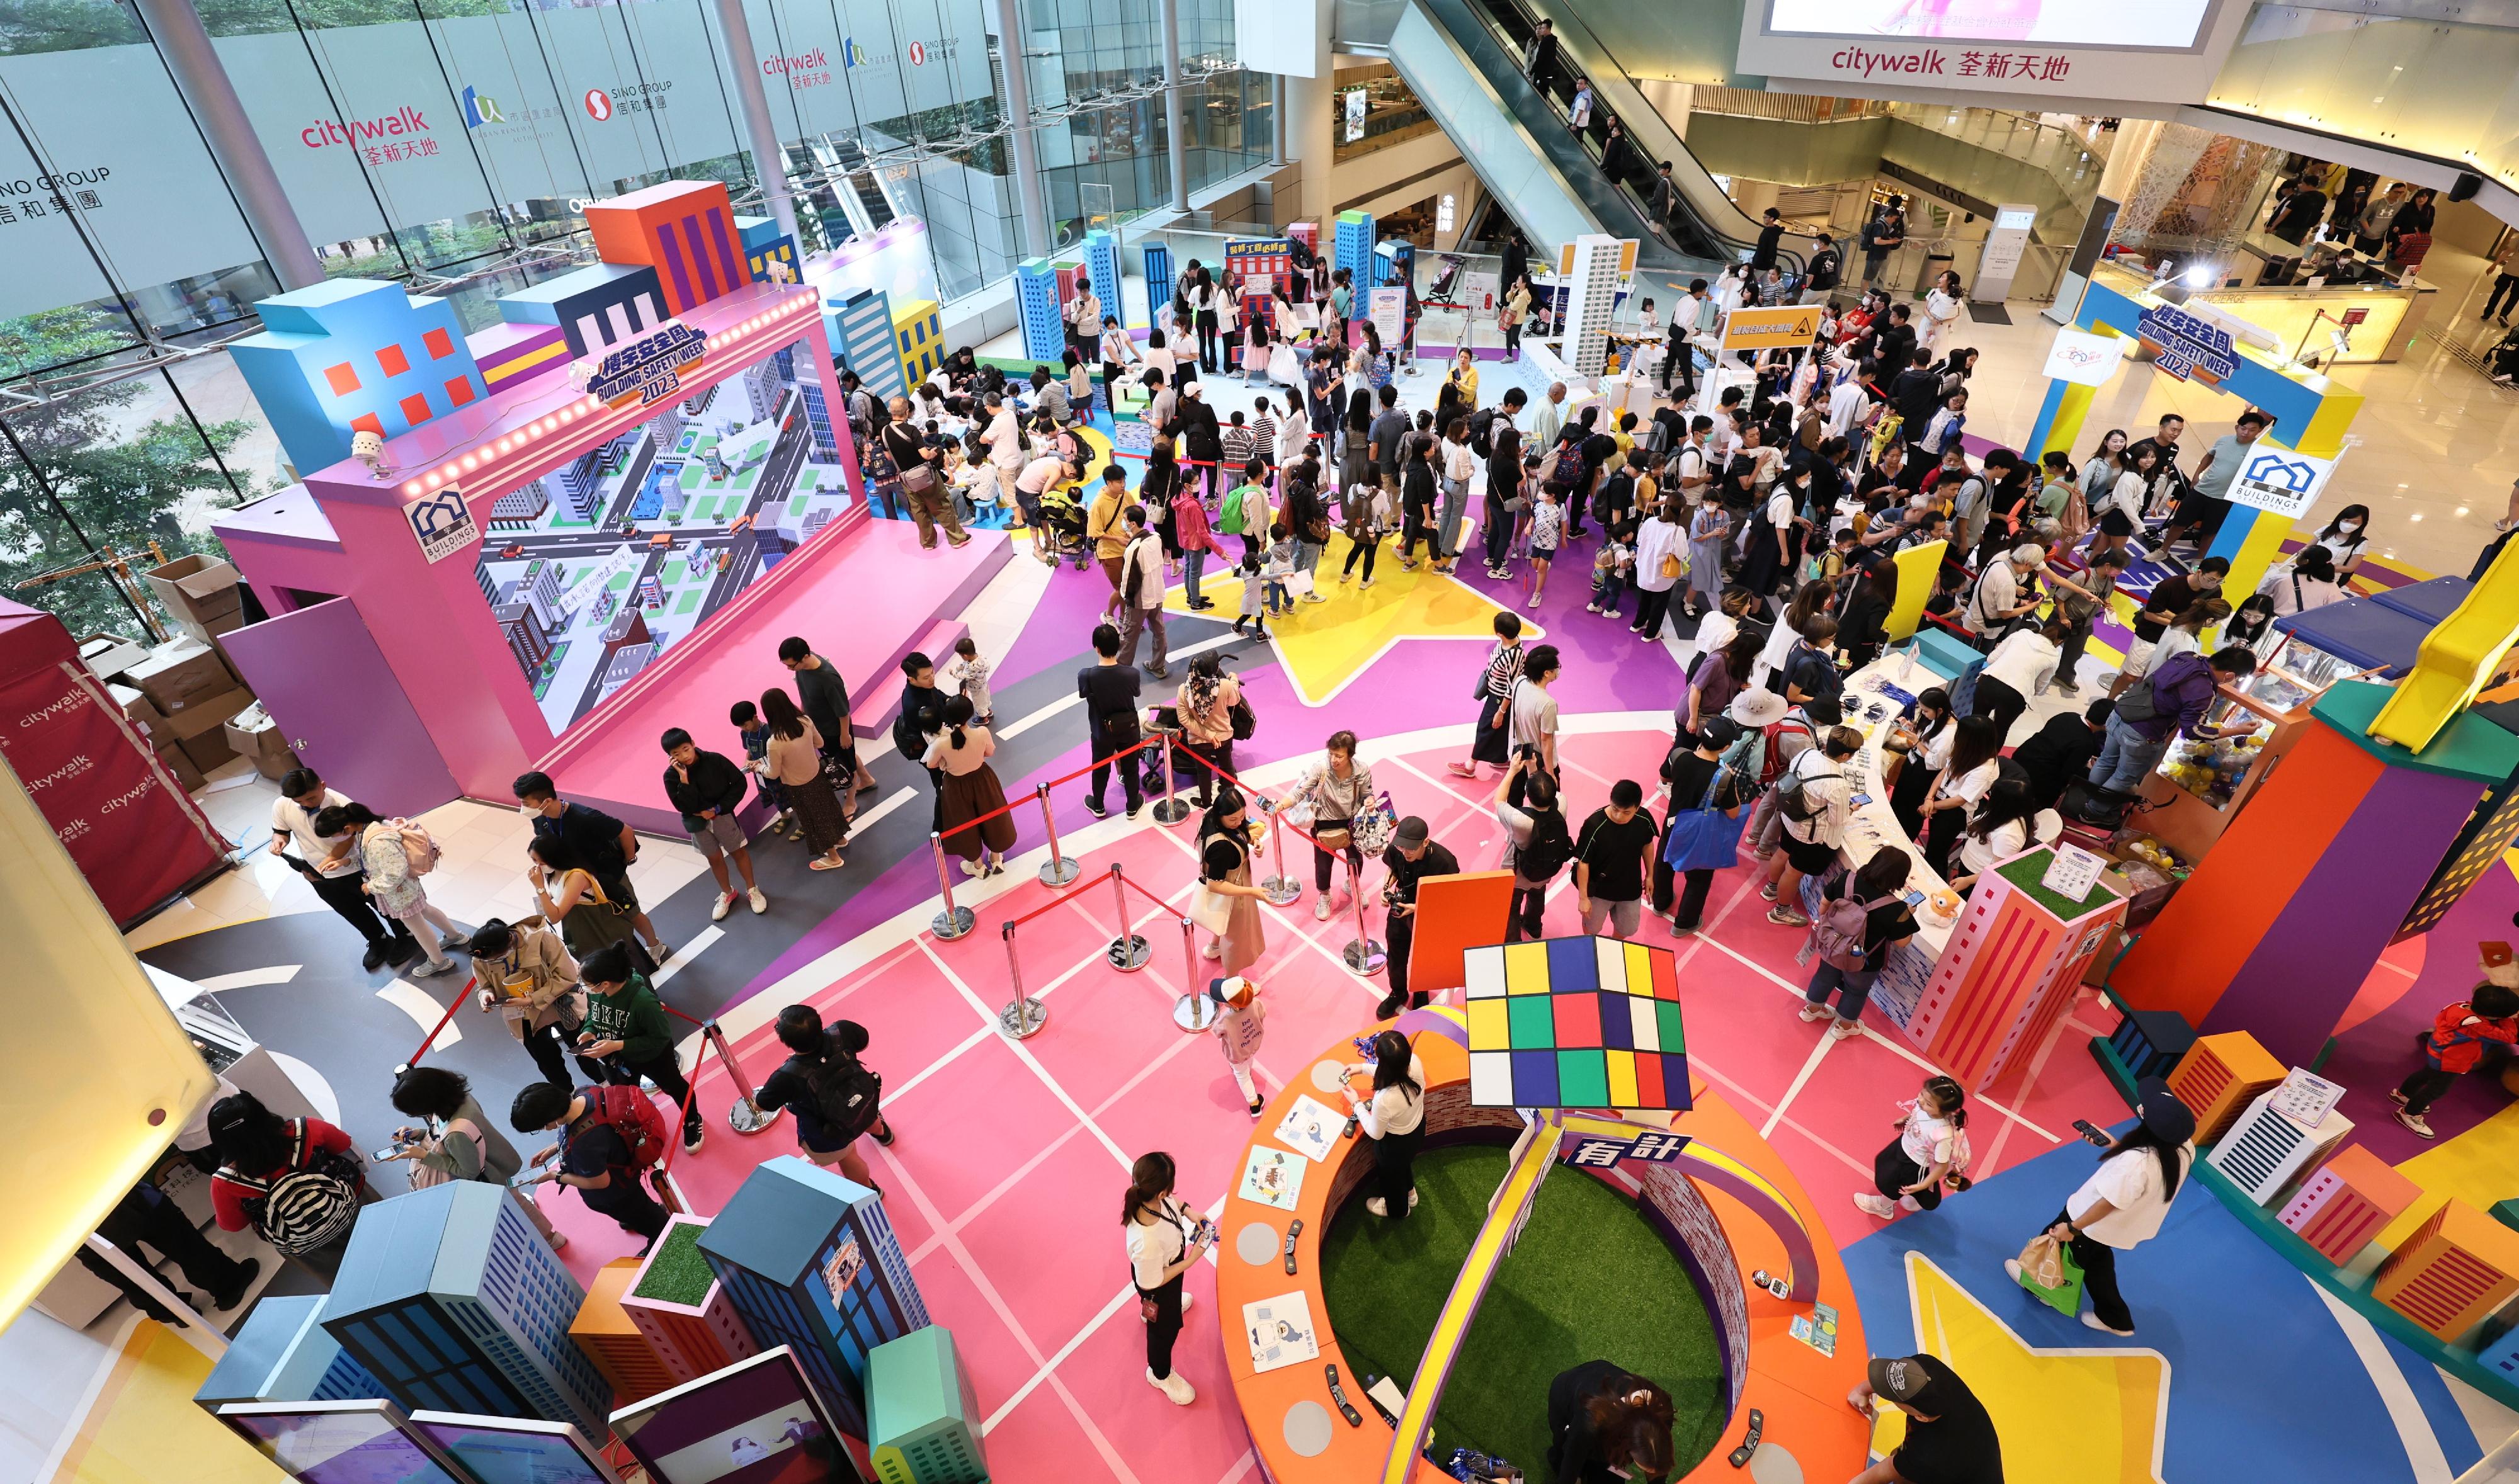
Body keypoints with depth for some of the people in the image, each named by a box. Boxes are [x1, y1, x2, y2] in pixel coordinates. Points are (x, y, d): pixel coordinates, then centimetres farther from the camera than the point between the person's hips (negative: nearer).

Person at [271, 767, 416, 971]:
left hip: (355, 870, -5)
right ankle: (379, 941, 48)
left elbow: (347, 841, -25)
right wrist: (278, 840, -24)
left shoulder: (341, 805, -30)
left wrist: (324, 864, -38)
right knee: (353, 913, 24)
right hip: (321, 878, 5)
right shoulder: (281, 807, -17)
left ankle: (406, 937, 40)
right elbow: (281, 831, 0)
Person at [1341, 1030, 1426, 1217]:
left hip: (1396, 1142, -5)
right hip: (1418, 1127, 5)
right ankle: (1409, 1193, 68)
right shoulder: (1414, 1061, -30)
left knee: (1390, 1173, 30)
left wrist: (1356, 1103, -14)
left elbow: (1375, 1134, -23)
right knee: (1403, 1163, 38)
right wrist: (1364, 1068, -4)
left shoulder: (1385, 1099, -46)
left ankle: (1397, 1209, 62)